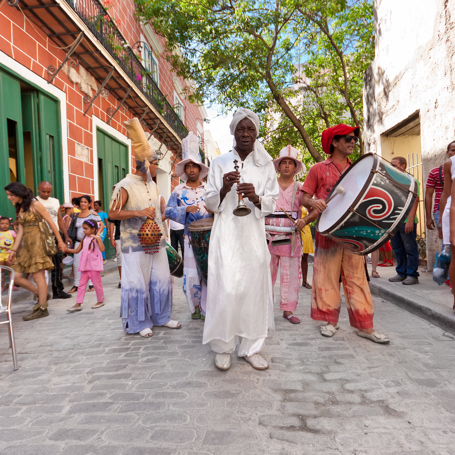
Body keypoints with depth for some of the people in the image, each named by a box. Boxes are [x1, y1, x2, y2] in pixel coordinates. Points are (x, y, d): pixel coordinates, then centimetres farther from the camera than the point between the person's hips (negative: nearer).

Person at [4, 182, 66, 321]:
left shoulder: (35, 204, -6)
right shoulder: (19, 209, 16)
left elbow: (50, 223, -6)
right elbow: (21, 231, 13)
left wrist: (60, 241, -8)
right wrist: (14, 250, 7)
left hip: (37, 242, -8)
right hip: (26, 245, 8)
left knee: (38, 276, -5)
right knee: (15, 276, 2)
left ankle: (42, 308, 4)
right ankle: (42, 295, 17)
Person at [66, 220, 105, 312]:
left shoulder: (96, 238, -7)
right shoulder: (84, 239, 11)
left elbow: (102, 249, -23)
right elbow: (77, 251, 18)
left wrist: (98, 238, -29)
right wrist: (66, 249, 8)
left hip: (94, 265, -6)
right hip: (85, 266, 7)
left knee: (97, 283, 4)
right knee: (82, 283, 5)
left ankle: (101, 301, 20)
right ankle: (78, 304, 9)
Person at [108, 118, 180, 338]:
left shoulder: (152, 185, 13)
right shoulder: (125, 186, -10)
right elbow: (112, 214, -12)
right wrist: (138, 213, -22)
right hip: (135, 243, -7)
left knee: (161, 280, 11)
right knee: (137, 284, 1)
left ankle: (161, 317, 26)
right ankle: (140, 323, 17)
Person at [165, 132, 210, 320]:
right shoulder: (179, 190, 7)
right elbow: (169, 211, 0)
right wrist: (185, 210, -16)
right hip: (191, 237, 0)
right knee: (191, 275, 3)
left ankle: (206, 310, 14)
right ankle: (195, 308, 23)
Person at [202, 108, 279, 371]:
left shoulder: (266, 165, 10)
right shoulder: (220, 163, 8)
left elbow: (272, 204, 7)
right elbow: (210, 204, 7)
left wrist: (256, 198, -14)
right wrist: (224, 189, -13)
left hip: (254, 235, 2)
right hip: (226, 235, -1)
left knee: (254, 289, 1)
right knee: (226, 290, -7)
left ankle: (251, 347, 16)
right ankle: (223, 347, 10)